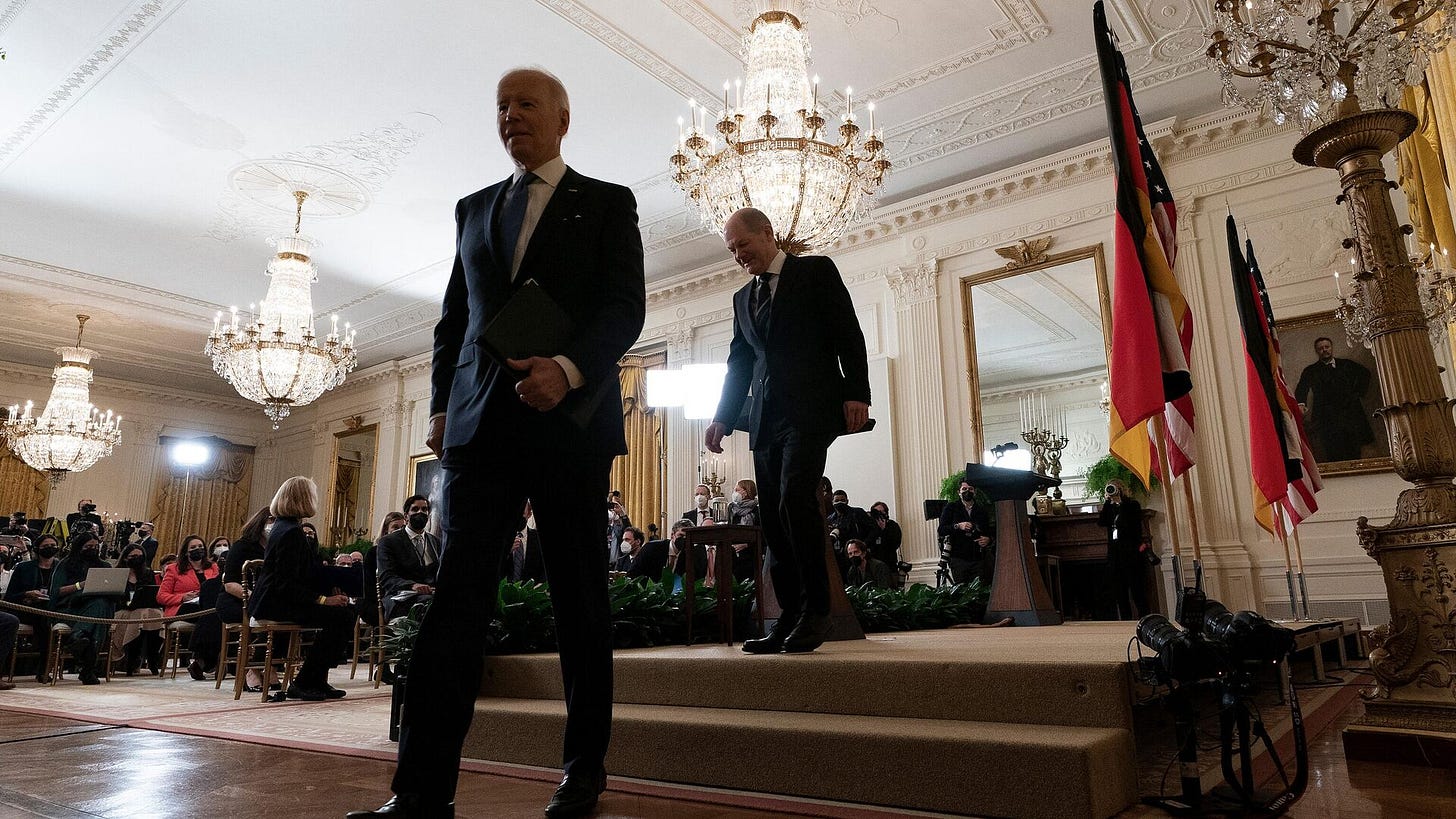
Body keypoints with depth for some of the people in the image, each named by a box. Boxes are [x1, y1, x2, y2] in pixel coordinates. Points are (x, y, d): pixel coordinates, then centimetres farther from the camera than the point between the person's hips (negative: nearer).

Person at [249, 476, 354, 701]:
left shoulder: (283, 526, 15)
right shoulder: (291, 532, -18)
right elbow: (287, 584, -23)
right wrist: (322, 600, -21)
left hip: (274, 601, 11)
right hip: (277, 604, -11)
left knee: (347, 609, 3)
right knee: (341, 616, -21)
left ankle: (317, 680, 6)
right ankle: (303, 683, -10)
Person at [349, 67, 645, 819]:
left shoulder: (607, 203, 9)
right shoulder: (473, 208, 22)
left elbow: (625, 306, -3)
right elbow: (454, 316, 21)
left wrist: (569, 368, -21)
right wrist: (441, 403, 8)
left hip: (570, 421, -3)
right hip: (481, 420, 4)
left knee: (579, 601, 3)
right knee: (457, 593, -6)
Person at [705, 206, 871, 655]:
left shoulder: (816, 271, 7)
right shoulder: (742, 297, 23)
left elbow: (849, 335, -1)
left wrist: (856, 392, -11)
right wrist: (723, 417, 12)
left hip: (810, 410, -6)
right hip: (764, 417, 6)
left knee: (794, 500, -20)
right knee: (775, 518, 1)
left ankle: (815, 611, -9)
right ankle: (790, 618, 6)